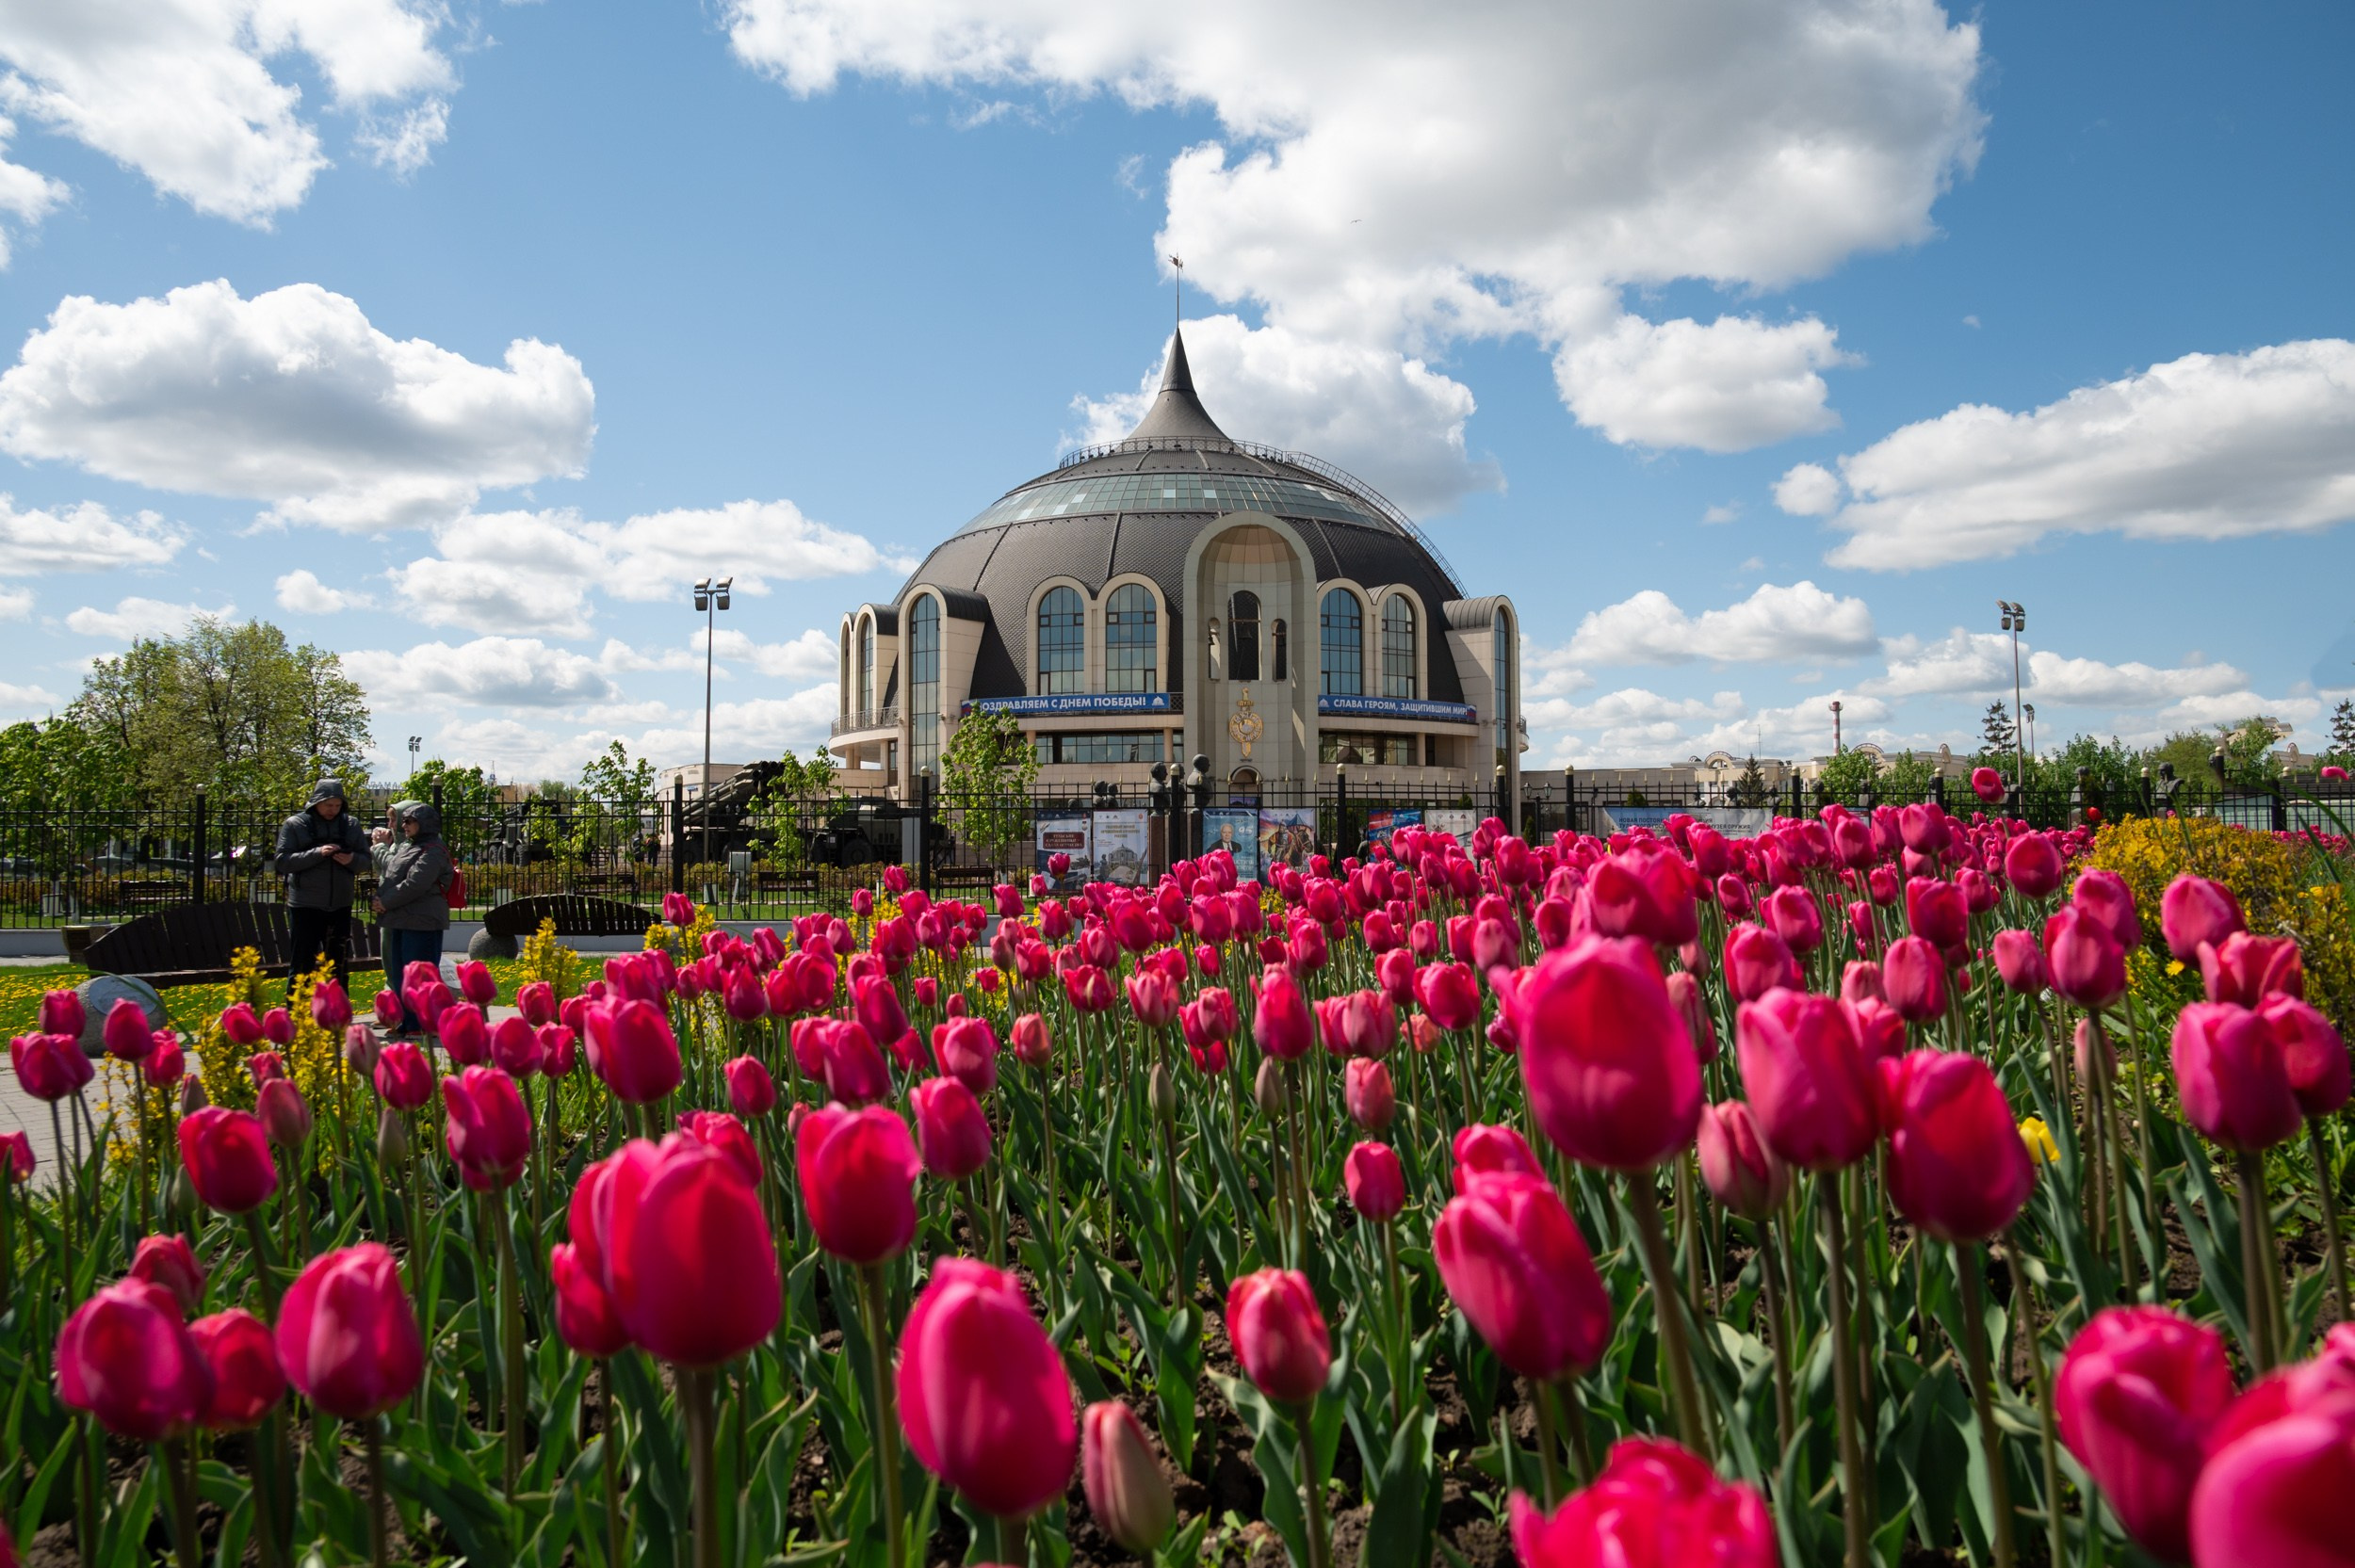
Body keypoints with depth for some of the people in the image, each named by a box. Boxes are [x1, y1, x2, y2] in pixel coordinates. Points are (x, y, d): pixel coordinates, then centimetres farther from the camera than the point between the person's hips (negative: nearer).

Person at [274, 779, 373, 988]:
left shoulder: (350, 825, 5)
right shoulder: (295, 825, -3)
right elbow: (282, 861, -11)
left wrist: (352, 860, -15)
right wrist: (317, 853, -23)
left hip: (340, 906, 3)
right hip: (305, 906, -3)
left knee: (338, 966, 14)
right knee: (302, 966, 3)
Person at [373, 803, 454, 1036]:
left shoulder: (433, 851, -11)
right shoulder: (406, 847, 20)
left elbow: (414, 884, -19)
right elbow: (389, 876, 21)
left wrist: (385, 902, -12)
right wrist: (376, 899, 2)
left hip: (422, 922, -10)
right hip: (400, 921, 10)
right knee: (399, 975, 14)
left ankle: (426, 1025, -2)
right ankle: (408, 1022, 23)